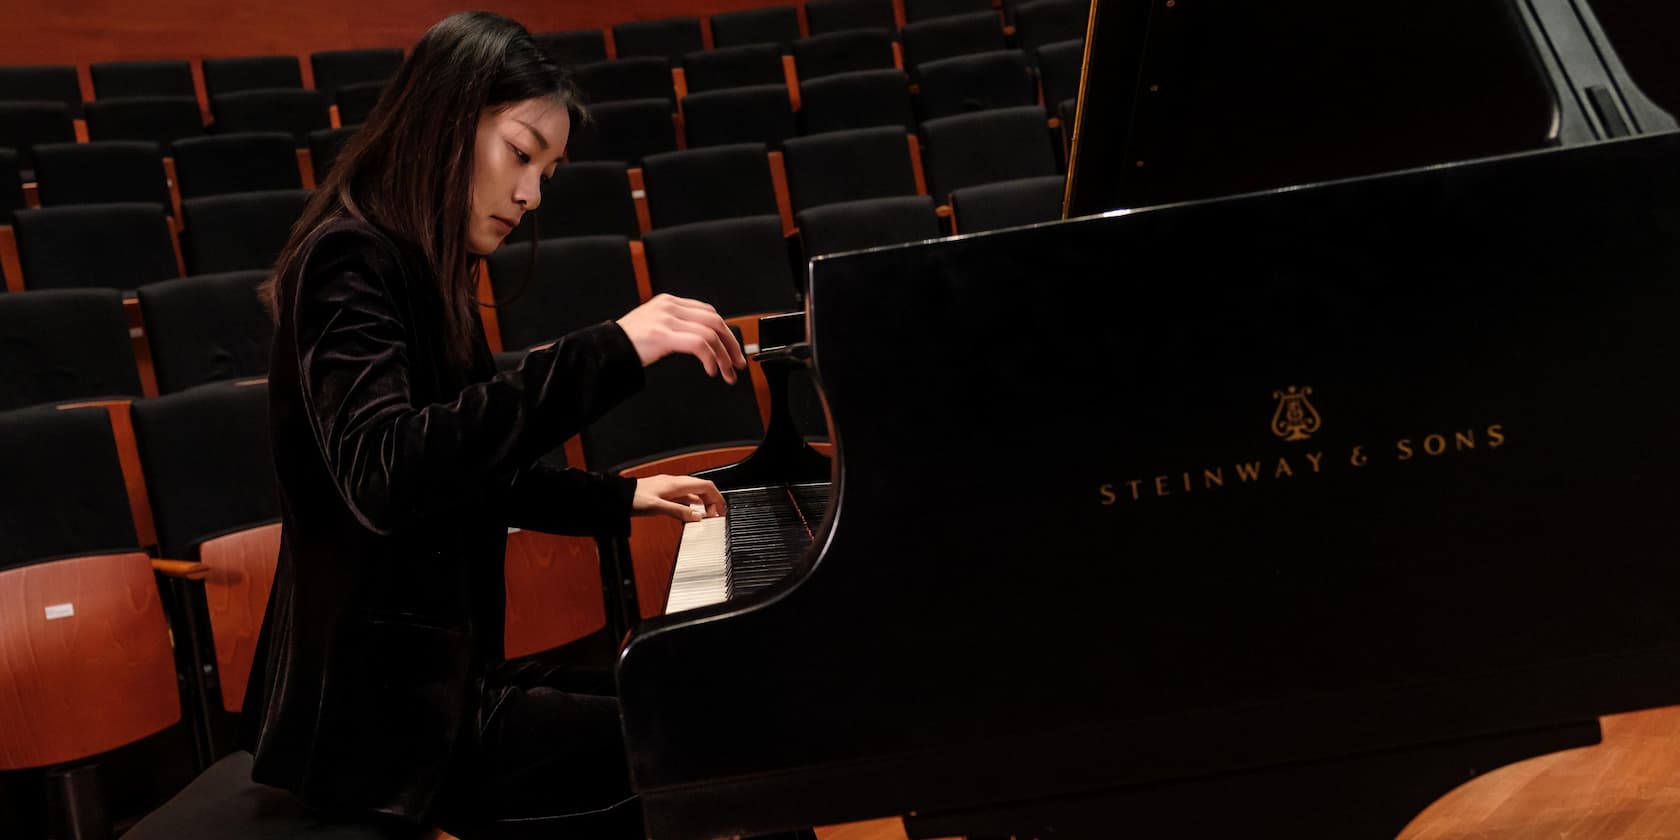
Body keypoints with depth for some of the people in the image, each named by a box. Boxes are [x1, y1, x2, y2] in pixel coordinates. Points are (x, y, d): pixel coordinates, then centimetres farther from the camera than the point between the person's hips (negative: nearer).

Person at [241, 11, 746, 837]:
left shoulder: (417, 269, 13)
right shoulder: (349, 260, -17)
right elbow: (384, 476, -36)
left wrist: (617, 498, 22)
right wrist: (610, 350, -39)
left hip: (427, 669, 10)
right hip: (384, 708, -10)